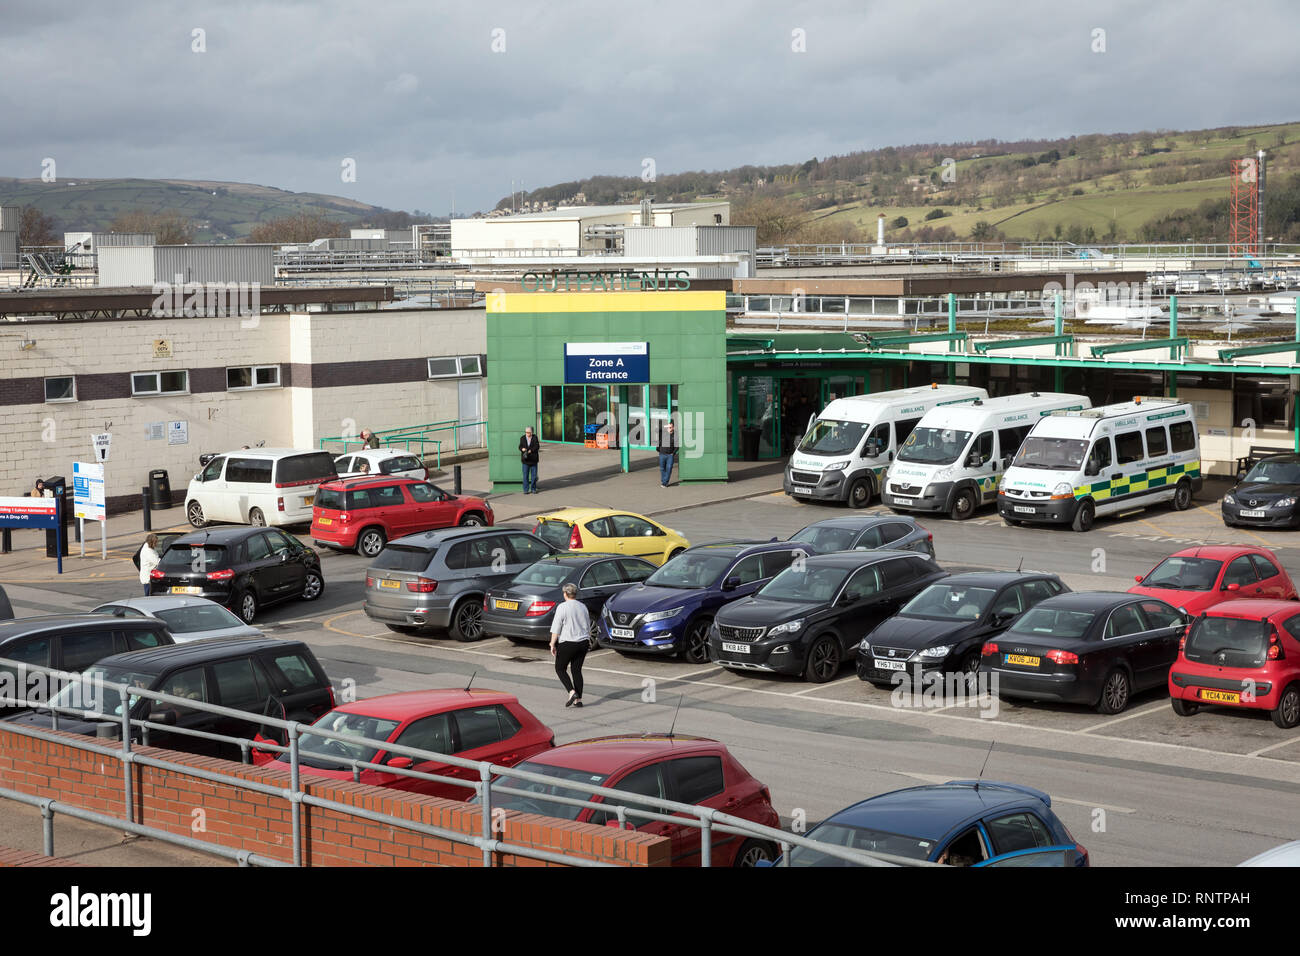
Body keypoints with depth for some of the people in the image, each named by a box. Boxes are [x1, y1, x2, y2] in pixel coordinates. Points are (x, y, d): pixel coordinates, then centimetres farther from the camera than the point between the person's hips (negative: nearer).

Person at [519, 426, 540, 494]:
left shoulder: (535, 437, 1)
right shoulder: (522, 438, 6)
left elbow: (537, 446, -8)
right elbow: (520, 446, 2)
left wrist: (531, 450, -21)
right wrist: (522, 449, -21)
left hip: (533, 459, 0)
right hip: (525, 460, 0)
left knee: (534, 475, 5)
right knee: (525, 475, 0)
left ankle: (533, 489, 14)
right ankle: (526, 490, 5)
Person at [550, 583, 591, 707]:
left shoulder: (562, 607, -10)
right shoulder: (583, 607, 10)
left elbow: (556, 629, -11)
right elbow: (588, 627, 18)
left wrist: (552, 644, -5)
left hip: (567, 643, -6)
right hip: (583, 643, 6)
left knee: (560, 668, 7)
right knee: (577, 670, 10)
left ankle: (572, 692, -10)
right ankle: (578, 699, 7)